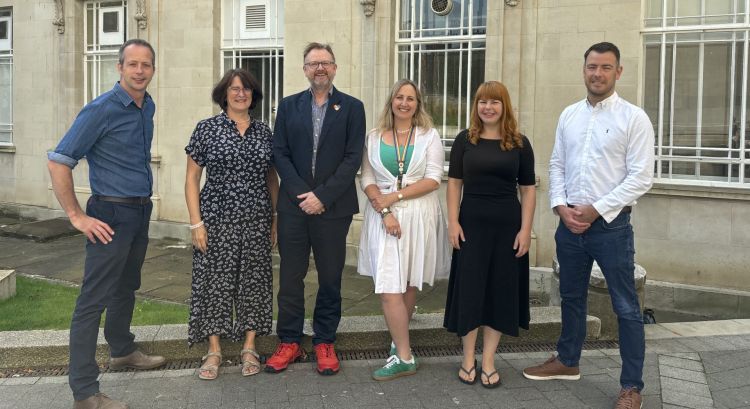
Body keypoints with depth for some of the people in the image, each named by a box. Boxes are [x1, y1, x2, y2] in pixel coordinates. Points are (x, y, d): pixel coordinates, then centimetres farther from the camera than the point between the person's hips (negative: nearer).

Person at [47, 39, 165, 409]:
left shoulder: (148, 107, 7)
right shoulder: (101, 110, -16)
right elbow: (58, 162, -17)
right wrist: (76, 216, -16)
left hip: (140, 212, 8)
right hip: (112, 215, -8)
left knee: (126, 287, 22)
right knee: (93, 300, -4)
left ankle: (122, 351, 40)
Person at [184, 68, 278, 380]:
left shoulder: (264, 132, 7)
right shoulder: (206, 129, -1)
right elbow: (192, 179, -1)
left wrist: (276, 220, 8)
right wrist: (196, 223, -8)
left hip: (257, 222, 3)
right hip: (217, 220, -2)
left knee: (254, 281, 7)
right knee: (215, 281, 3)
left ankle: (249, 348, 21)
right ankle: (214, 350, 18)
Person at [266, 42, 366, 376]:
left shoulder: (352, 107, 3)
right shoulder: (288, 106, 9)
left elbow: (353, 158, -5)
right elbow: (280, 154, 2)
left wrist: (322, 196, -12)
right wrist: (302, 193, -10)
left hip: (333, 207, -1)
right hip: (293, 205, 2)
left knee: (330, 278, 7)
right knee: (290, 276, 6)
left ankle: (324, 342, 20)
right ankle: (289, 342, 19)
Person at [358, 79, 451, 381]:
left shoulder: (429, 136, 4)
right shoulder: (374, 138, 7)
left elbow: (433, 179, -5)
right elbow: (367, 180, 1)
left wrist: (395, 196, -13)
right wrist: (384, 211, -14)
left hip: (419, 216, 0)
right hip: (383, 216, 0)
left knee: (410, 283, 8)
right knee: (389, 287, -6)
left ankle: (400, 340, 22)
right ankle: (404, 357, 4)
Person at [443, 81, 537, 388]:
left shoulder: (519, 143, 2)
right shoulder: (465, 140, 3)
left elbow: (528, 189, 2)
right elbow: (454, 183, 4)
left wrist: (525, 229, -5)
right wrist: (453, 222, -5)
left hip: (507, 225, 1)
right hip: (471, 223, 0)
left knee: (501, 290, 6)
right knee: (469, 288, 4)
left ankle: (488, 360, 19)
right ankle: (468, 358, 19)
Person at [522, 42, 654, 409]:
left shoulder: (634, 117, -6)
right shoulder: (569, 115, 9)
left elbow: (641, 177, -11)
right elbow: (556, 165, 10)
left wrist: (595, 209, -15)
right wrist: (561, 206, -5)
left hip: (611, 224, -5)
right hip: (569, 223, 5)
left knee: (626, 306, 3)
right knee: (571, 297, 19)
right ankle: (567, 361, 37)